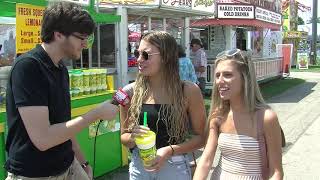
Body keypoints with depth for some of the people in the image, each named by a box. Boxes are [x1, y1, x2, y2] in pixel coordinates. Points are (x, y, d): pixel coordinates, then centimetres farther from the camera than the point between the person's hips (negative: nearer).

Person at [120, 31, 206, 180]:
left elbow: (201, 136, -6)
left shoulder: (188, 91, -11)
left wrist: (170, 150, -18)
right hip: (138, 167, 2)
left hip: (174, 168, -2)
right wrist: (133, 137, -17)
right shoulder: (130, 92, -6)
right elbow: (124, 137, 4)